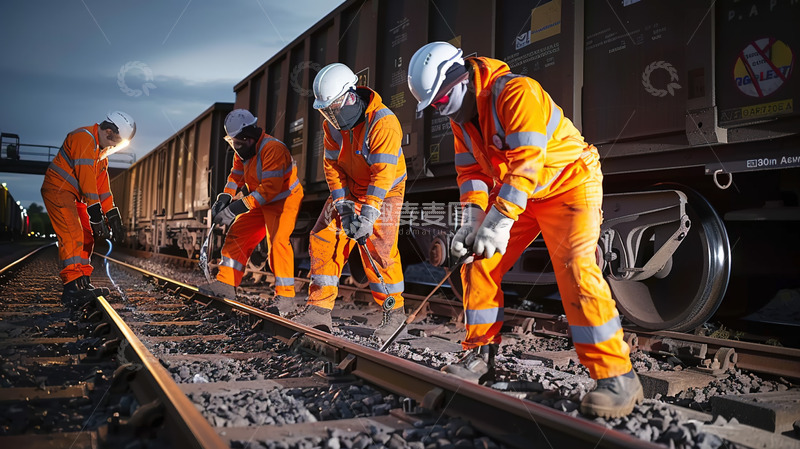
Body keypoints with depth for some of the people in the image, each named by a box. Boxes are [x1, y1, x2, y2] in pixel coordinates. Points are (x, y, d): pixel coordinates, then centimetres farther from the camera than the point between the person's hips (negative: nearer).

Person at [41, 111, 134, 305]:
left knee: (86, 237, 10)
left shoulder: (102, 150, 13)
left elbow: (102, 184, 12)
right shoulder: (84, 138, -19)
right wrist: (95, 213, -31)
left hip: (73, 195, 10)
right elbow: (87, 179, -27)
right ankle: (72, 288, -27)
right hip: (58, 189, -10)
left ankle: (83, 283, 17)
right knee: (72, 236, -21)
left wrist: (113, 216, 4)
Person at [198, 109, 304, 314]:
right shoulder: (243, 151, 2)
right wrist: (225, 197, -11)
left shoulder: (272, 148, -27)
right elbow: (236, 176, 9)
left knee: (277, 241, -23)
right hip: (262, 202, 9)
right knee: (237, 234, 5)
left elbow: (270, 188, -32)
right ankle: (226, 284, 12)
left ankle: (285, 296, -19)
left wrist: (238, 207, -33)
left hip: (284, 200, -9)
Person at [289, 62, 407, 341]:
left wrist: (368, 214, -37)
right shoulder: (332, 125, -4)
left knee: (377, 247, -16)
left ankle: (394, 311, 1)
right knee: (323, 239, -4)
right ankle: (319, 308, 2)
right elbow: (332, 166, -4)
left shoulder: (383, 122, -26)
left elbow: (383, 173, -31)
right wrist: (343, 205, -16)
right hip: (349, 189, 6)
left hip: (385, 191, -6)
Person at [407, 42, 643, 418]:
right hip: (514, 193, 8)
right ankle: (480, 356, 11)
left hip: (567, 185, -8)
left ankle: (617, 377, -15)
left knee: (575, 269, -23)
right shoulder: (461, 115, 1)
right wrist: (472, 221, -13)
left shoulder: (516, 92, -26)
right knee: (479, 264, -1)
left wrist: (501, 221, -37)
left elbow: (527, 162, -34)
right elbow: (471, 169, 2)